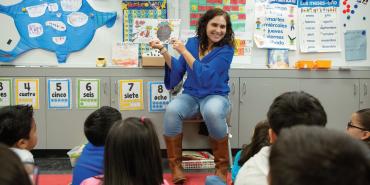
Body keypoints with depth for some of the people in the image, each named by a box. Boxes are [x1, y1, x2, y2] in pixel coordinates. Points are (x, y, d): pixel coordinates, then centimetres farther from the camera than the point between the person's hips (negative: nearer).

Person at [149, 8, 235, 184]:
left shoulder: (226, 50, -9)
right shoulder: (193, 42, 5)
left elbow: (205, 76, -21)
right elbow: (178, 70, 11)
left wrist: (183, 51, -20)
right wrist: (163, 50, -2)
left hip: (215, 96, -3)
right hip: (190, 95, 3)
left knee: (212, 112, -40)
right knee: (171, 110, -31)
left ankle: (221, 167, -17)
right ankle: (176, 166, -15)